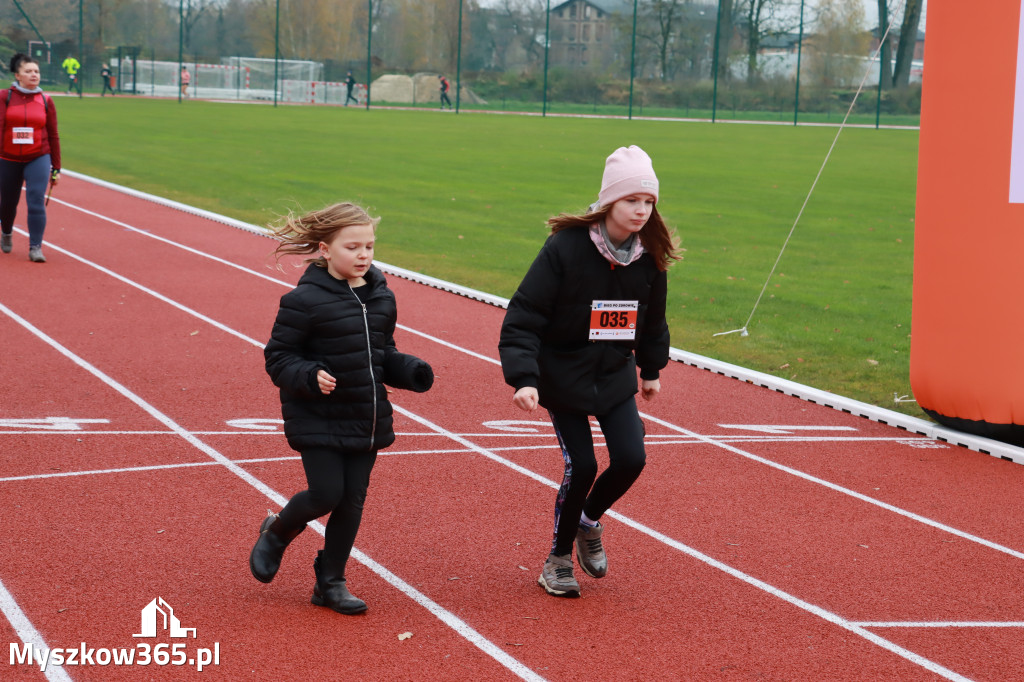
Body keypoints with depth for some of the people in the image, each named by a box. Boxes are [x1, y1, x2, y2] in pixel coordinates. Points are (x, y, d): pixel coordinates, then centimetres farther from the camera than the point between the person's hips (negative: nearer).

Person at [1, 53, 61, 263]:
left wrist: (56, 168, 6)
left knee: (36, 202, -16)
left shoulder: (45, 101, 3)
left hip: (38, 158, 0)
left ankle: (35, 247, -12)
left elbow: (53, 137, 6)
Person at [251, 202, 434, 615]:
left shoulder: (382, 298, 6)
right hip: (317, 421, -6)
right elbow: (278, 357, -10)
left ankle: (330, 583, 21)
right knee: (326, 494, -9)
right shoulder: (305, 300, -14)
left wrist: (412, 372, 0)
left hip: (367, 418, 6)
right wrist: (310, 378, -27)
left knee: (353, 501, 7)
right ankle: (276, 533, 23)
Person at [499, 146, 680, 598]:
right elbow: (523, 317, -20)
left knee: (631, 459, -9)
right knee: (581, 465, -8)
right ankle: (558, 558, 17)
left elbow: (652, 319, 14)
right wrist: (523, 379, -30)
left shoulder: (649, 256, -6)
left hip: (615, 375, 4)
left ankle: (589, 519, 24)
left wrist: (651, 369, 23)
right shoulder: (565, 248, -21)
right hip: (562, 376, -4)